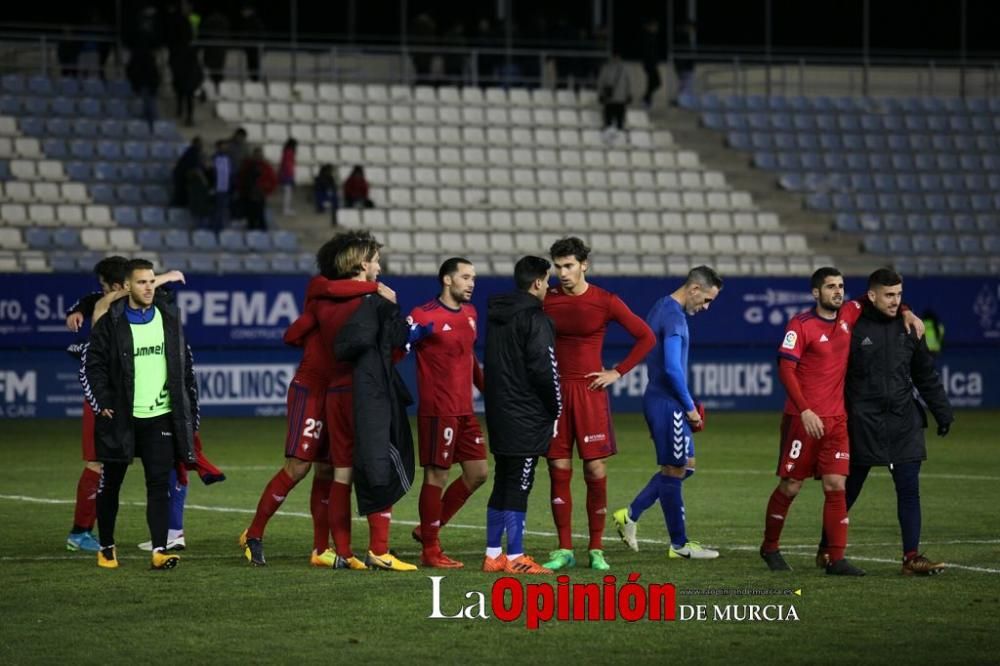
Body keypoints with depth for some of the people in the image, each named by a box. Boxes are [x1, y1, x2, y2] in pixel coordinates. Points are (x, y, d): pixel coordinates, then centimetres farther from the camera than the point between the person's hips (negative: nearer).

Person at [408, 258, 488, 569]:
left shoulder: (470, 314, 13)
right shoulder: (424, 316, -11)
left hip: (465, 411, 8)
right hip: (438, 411, -8)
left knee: (477, 473, 9)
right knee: (436, 476, -3)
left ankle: (428, 529, 21)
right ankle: (430, 550, 6)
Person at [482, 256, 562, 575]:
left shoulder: (497, 315, 13)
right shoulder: (534, 319, -13)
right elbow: (544, 369, -16)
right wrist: (556, 410, -4)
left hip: (498, 413, 8)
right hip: (527, 416, -8)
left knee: (502, 483, 13)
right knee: (518, 486, -6)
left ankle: (493, 555, 15)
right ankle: (515, 558, -4)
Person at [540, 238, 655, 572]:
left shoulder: (605, 302, -3)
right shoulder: (546, 301, 3)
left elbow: (646, 337, 1)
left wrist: (617, 372, -3)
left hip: (590, 393, -2)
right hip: (555, 393, 2)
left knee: (596, 473, -2)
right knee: (559, 472, 2)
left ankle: (596, 549, 7)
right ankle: (564, 549, 9)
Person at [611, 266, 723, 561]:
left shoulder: (662, 308, 13)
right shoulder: (674, 316, -18)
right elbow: (672, 367, -24)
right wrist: (690, 407, -13)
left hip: (660, 400, 10)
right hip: (667, 403, -10)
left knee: (685, 465, 16)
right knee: (674, 470, -1)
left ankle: (630, 514, 16)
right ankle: (679, 544, 8)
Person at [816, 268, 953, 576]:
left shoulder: (908, 327, 7)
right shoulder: (853, 328, -7)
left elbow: (926, 374, 15)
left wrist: (942, 411, 13)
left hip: (904, 423, 4)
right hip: (863, 425, -4)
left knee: (909, 490, -2)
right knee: (848, 491, 7)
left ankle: (911, 556, 0)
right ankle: (827, 549, 22)